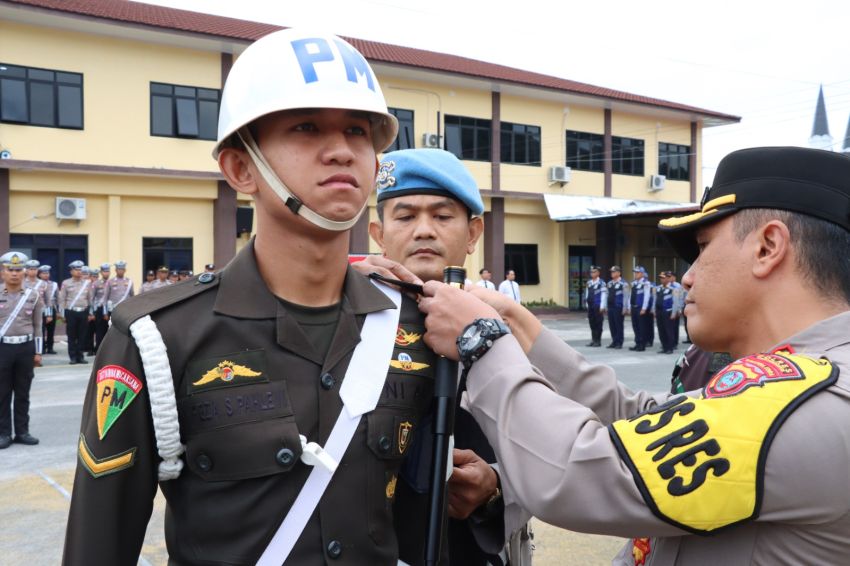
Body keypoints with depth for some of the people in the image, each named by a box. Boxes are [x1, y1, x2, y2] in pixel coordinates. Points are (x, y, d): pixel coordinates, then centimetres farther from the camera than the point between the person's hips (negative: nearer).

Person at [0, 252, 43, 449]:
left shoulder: (33, 296, 4)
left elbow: (37, 326, 7)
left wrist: (38, 352, 5)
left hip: (26, 348, 1)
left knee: (23, 393, 8)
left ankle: (22, 431, 16)